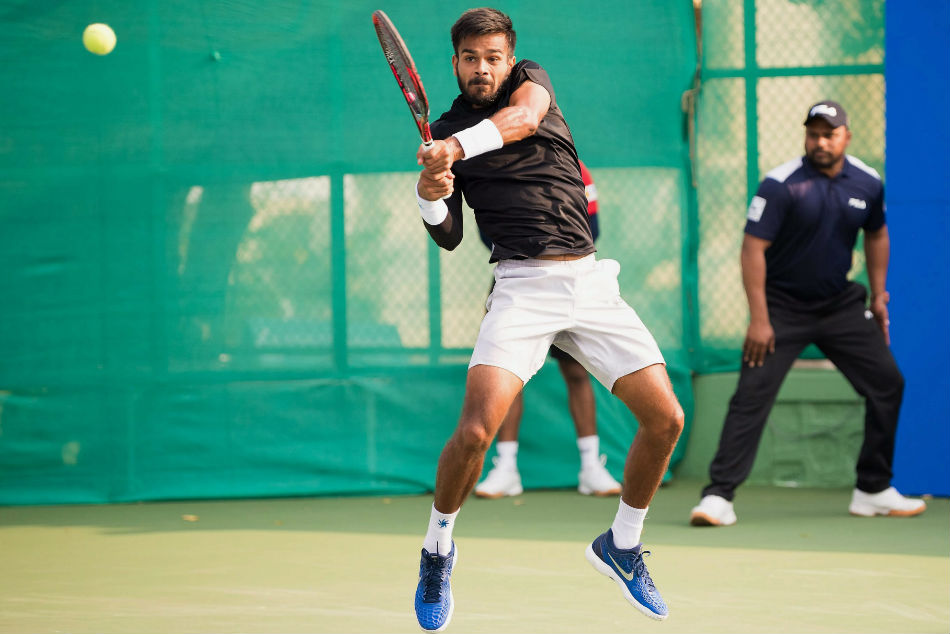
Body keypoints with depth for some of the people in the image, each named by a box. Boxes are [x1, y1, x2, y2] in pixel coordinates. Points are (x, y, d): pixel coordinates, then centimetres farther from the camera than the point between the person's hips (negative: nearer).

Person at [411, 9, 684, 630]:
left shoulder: (530, 78, 9)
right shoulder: (443, 133, 9)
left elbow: (524, 117, -16)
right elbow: (450, 237, 5)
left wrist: (458, 147, -33)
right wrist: (430, 200, -18)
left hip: (591, 281, 2)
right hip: (522, 286, -2)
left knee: (666, 419, -5)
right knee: (476, 430, -21)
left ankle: (621, 544, 19)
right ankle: (438, 548, 6)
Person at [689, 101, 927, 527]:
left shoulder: (867, 184, -1)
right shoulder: (781, 185, -17)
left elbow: (876, 234, 18)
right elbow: (754, 248, -18)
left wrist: (878, 294, 14)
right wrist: (759, 319, -23)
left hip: (841, 305, 5)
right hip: (783, 307, -5)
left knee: (887, 384, 4)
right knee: (752, 395, -15)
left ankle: (873, 491, 17)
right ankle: (718, 496, -15)